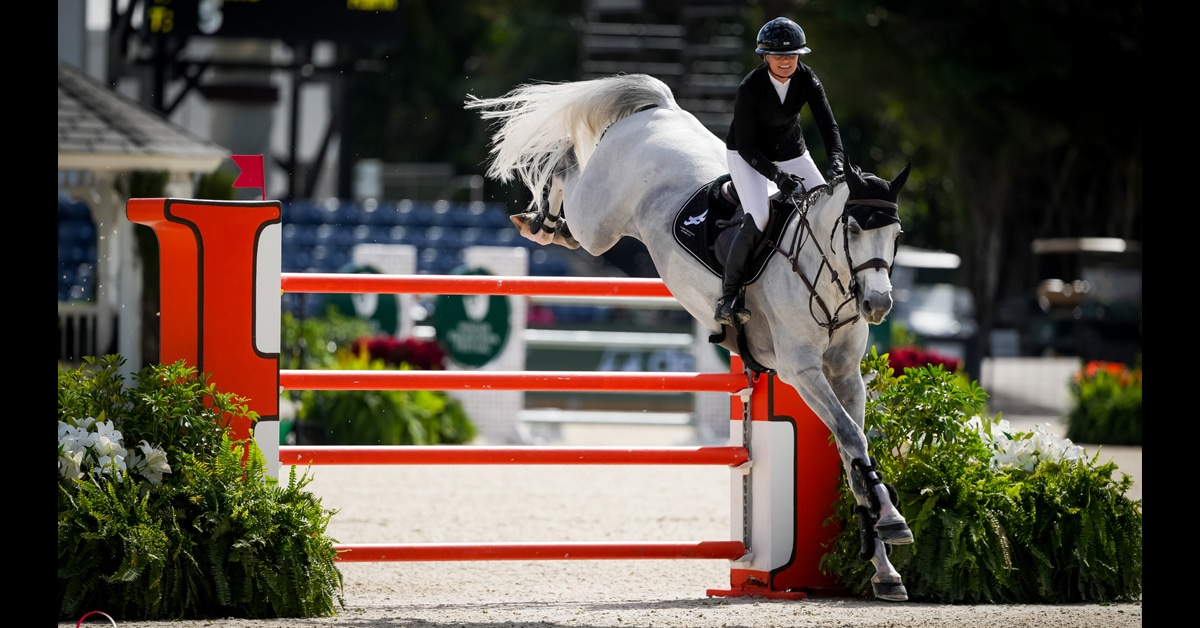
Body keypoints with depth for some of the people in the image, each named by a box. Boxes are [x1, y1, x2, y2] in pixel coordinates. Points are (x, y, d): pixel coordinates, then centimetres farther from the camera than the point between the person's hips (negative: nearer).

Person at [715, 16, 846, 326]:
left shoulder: (806, 79, -16)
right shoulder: (750, 88, -27)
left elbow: (828, 124, -20)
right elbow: (745, 146, -24)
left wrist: (836, 162, -38)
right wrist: (777, 176, -36)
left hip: (793, 153, 5)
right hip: (749, 157, -5)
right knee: (757, 217, -27)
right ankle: (729, 295, -19)